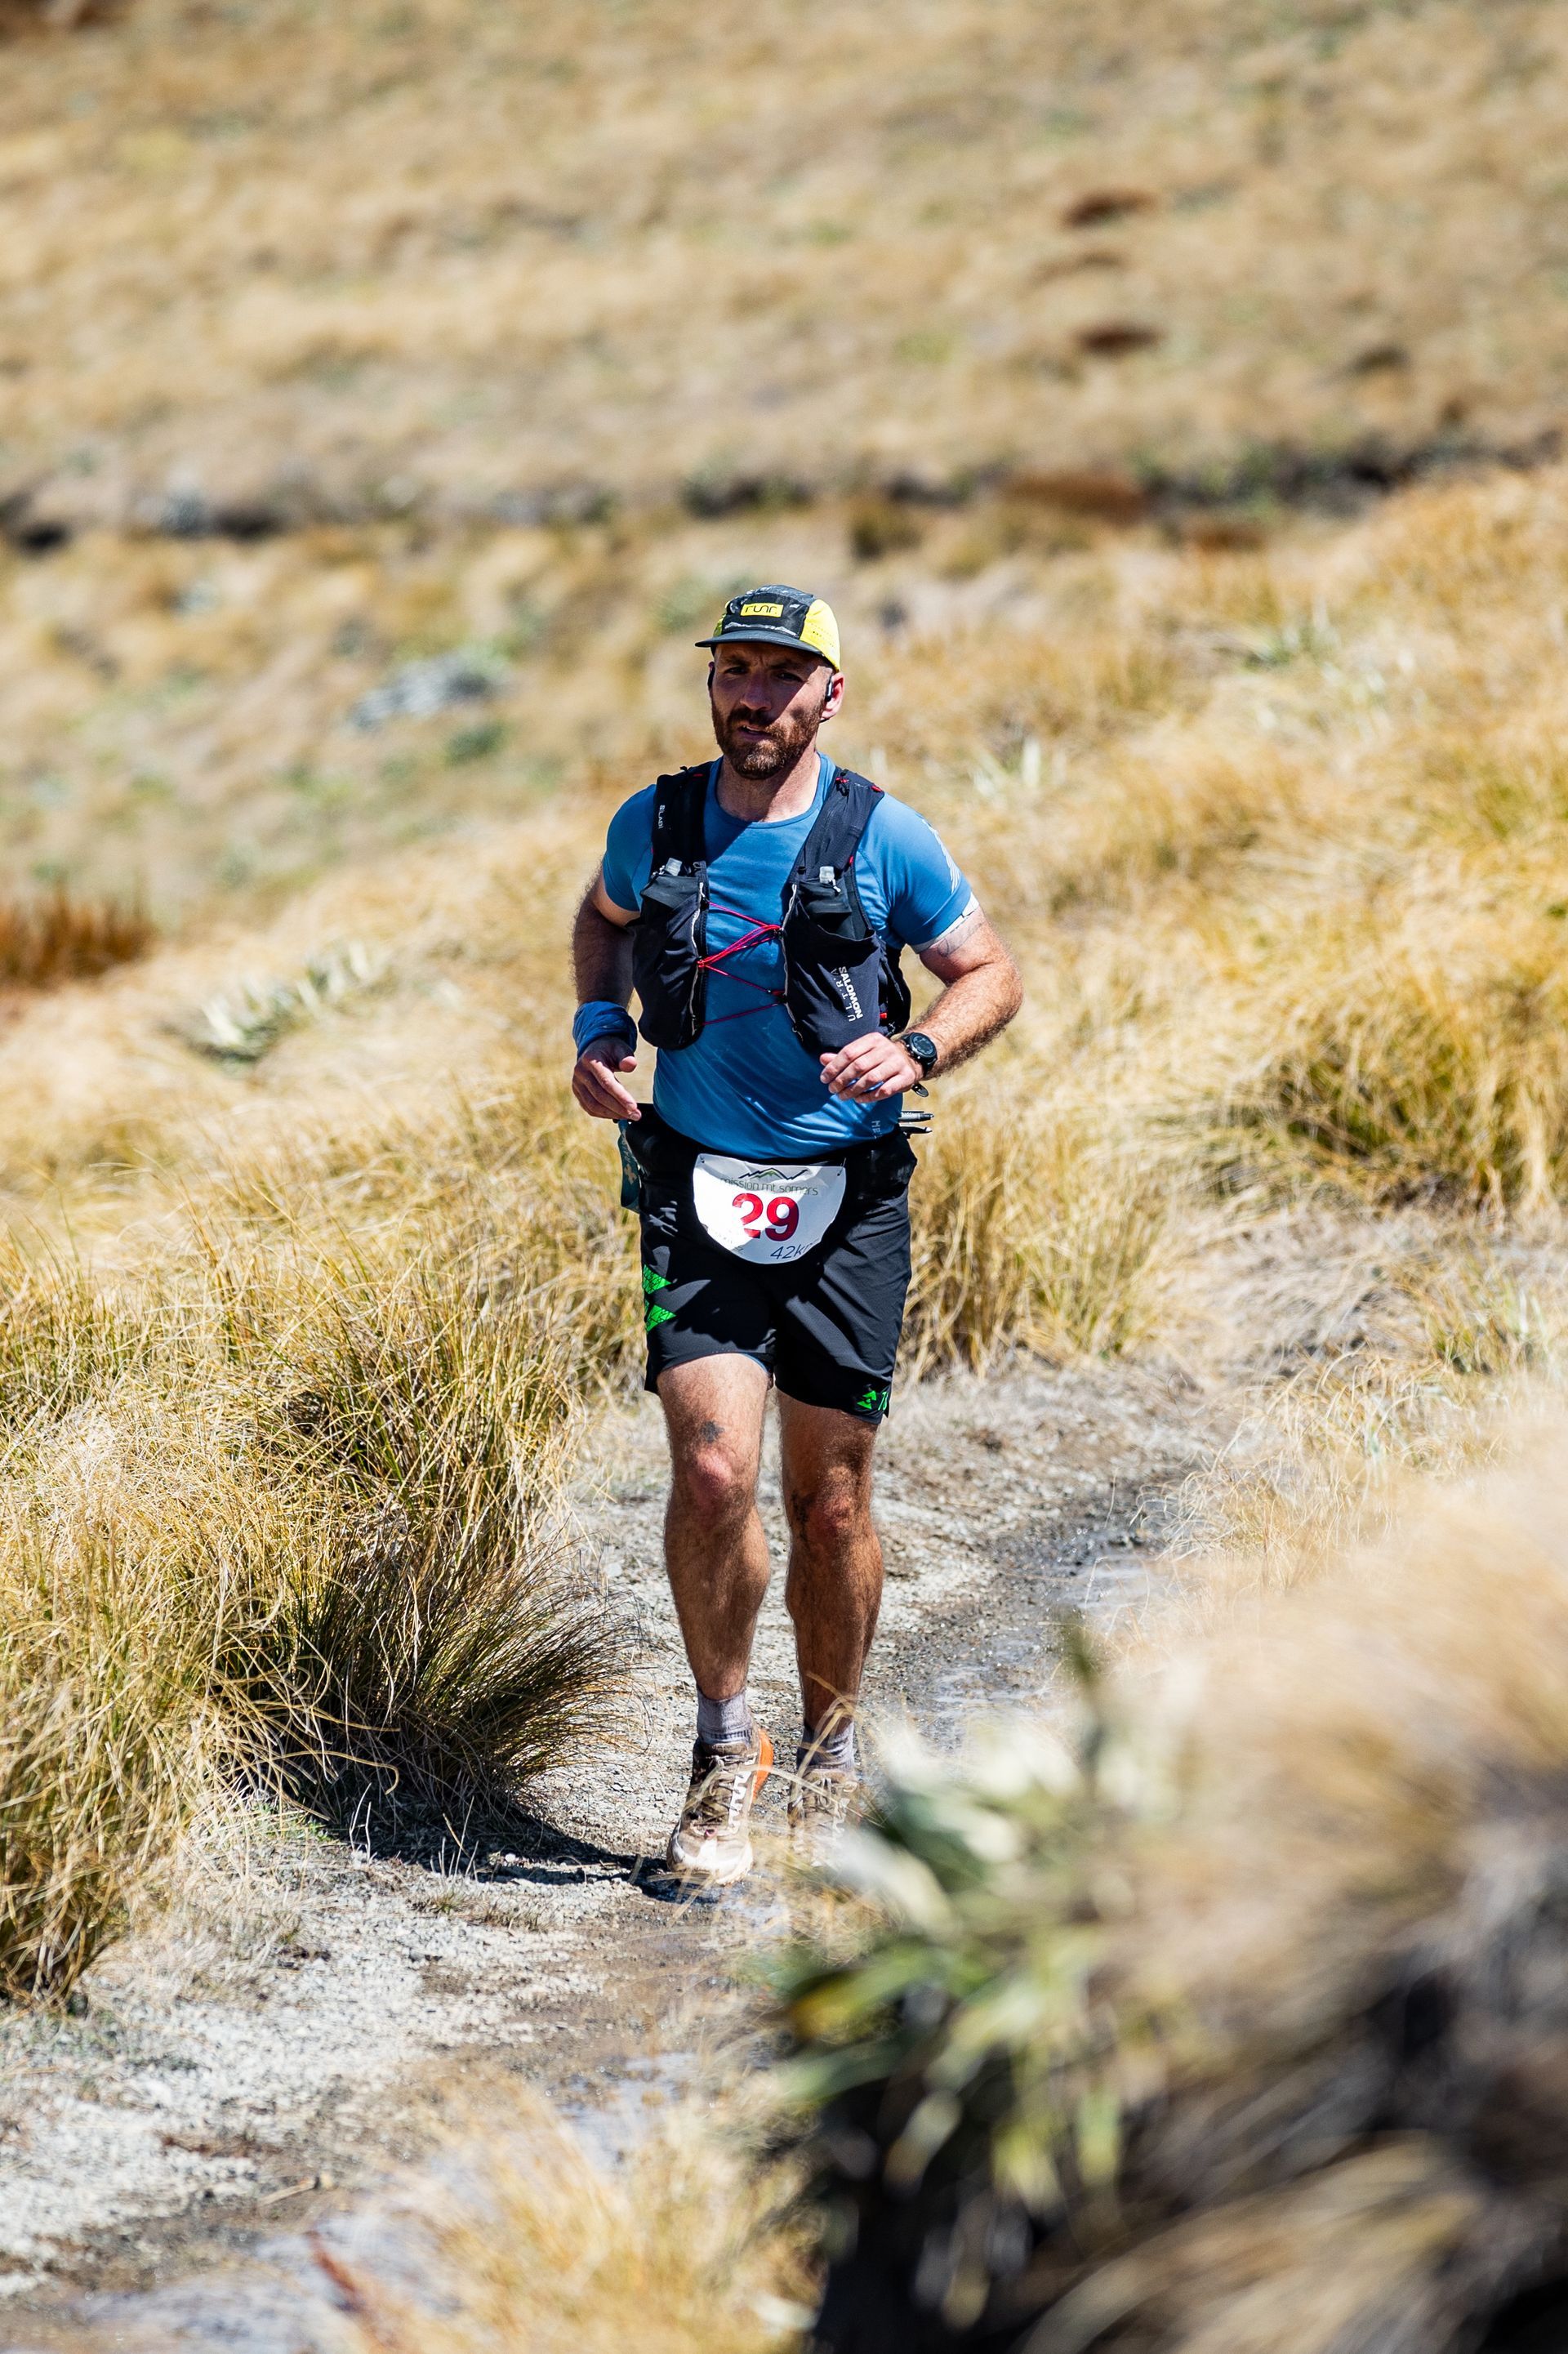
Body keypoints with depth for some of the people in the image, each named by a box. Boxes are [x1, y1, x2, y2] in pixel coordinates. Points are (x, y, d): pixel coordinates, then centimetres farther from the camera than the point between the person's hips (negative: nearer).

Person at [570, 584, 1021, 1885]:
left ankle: (832, 1746, 29)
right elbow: (605, 916, 23)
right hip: (697, 1192, 0)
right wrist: (598, 1024, 4)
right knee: (713, 1473, -16)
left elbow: (991, 975, 5)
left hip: (846, 1200, 0)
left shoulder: (883, 839, -5)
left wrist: (915, 1051, -15)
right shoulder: (655, 825, 0)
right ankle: (725, 1741, 5)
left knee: (831, 1503, 5)